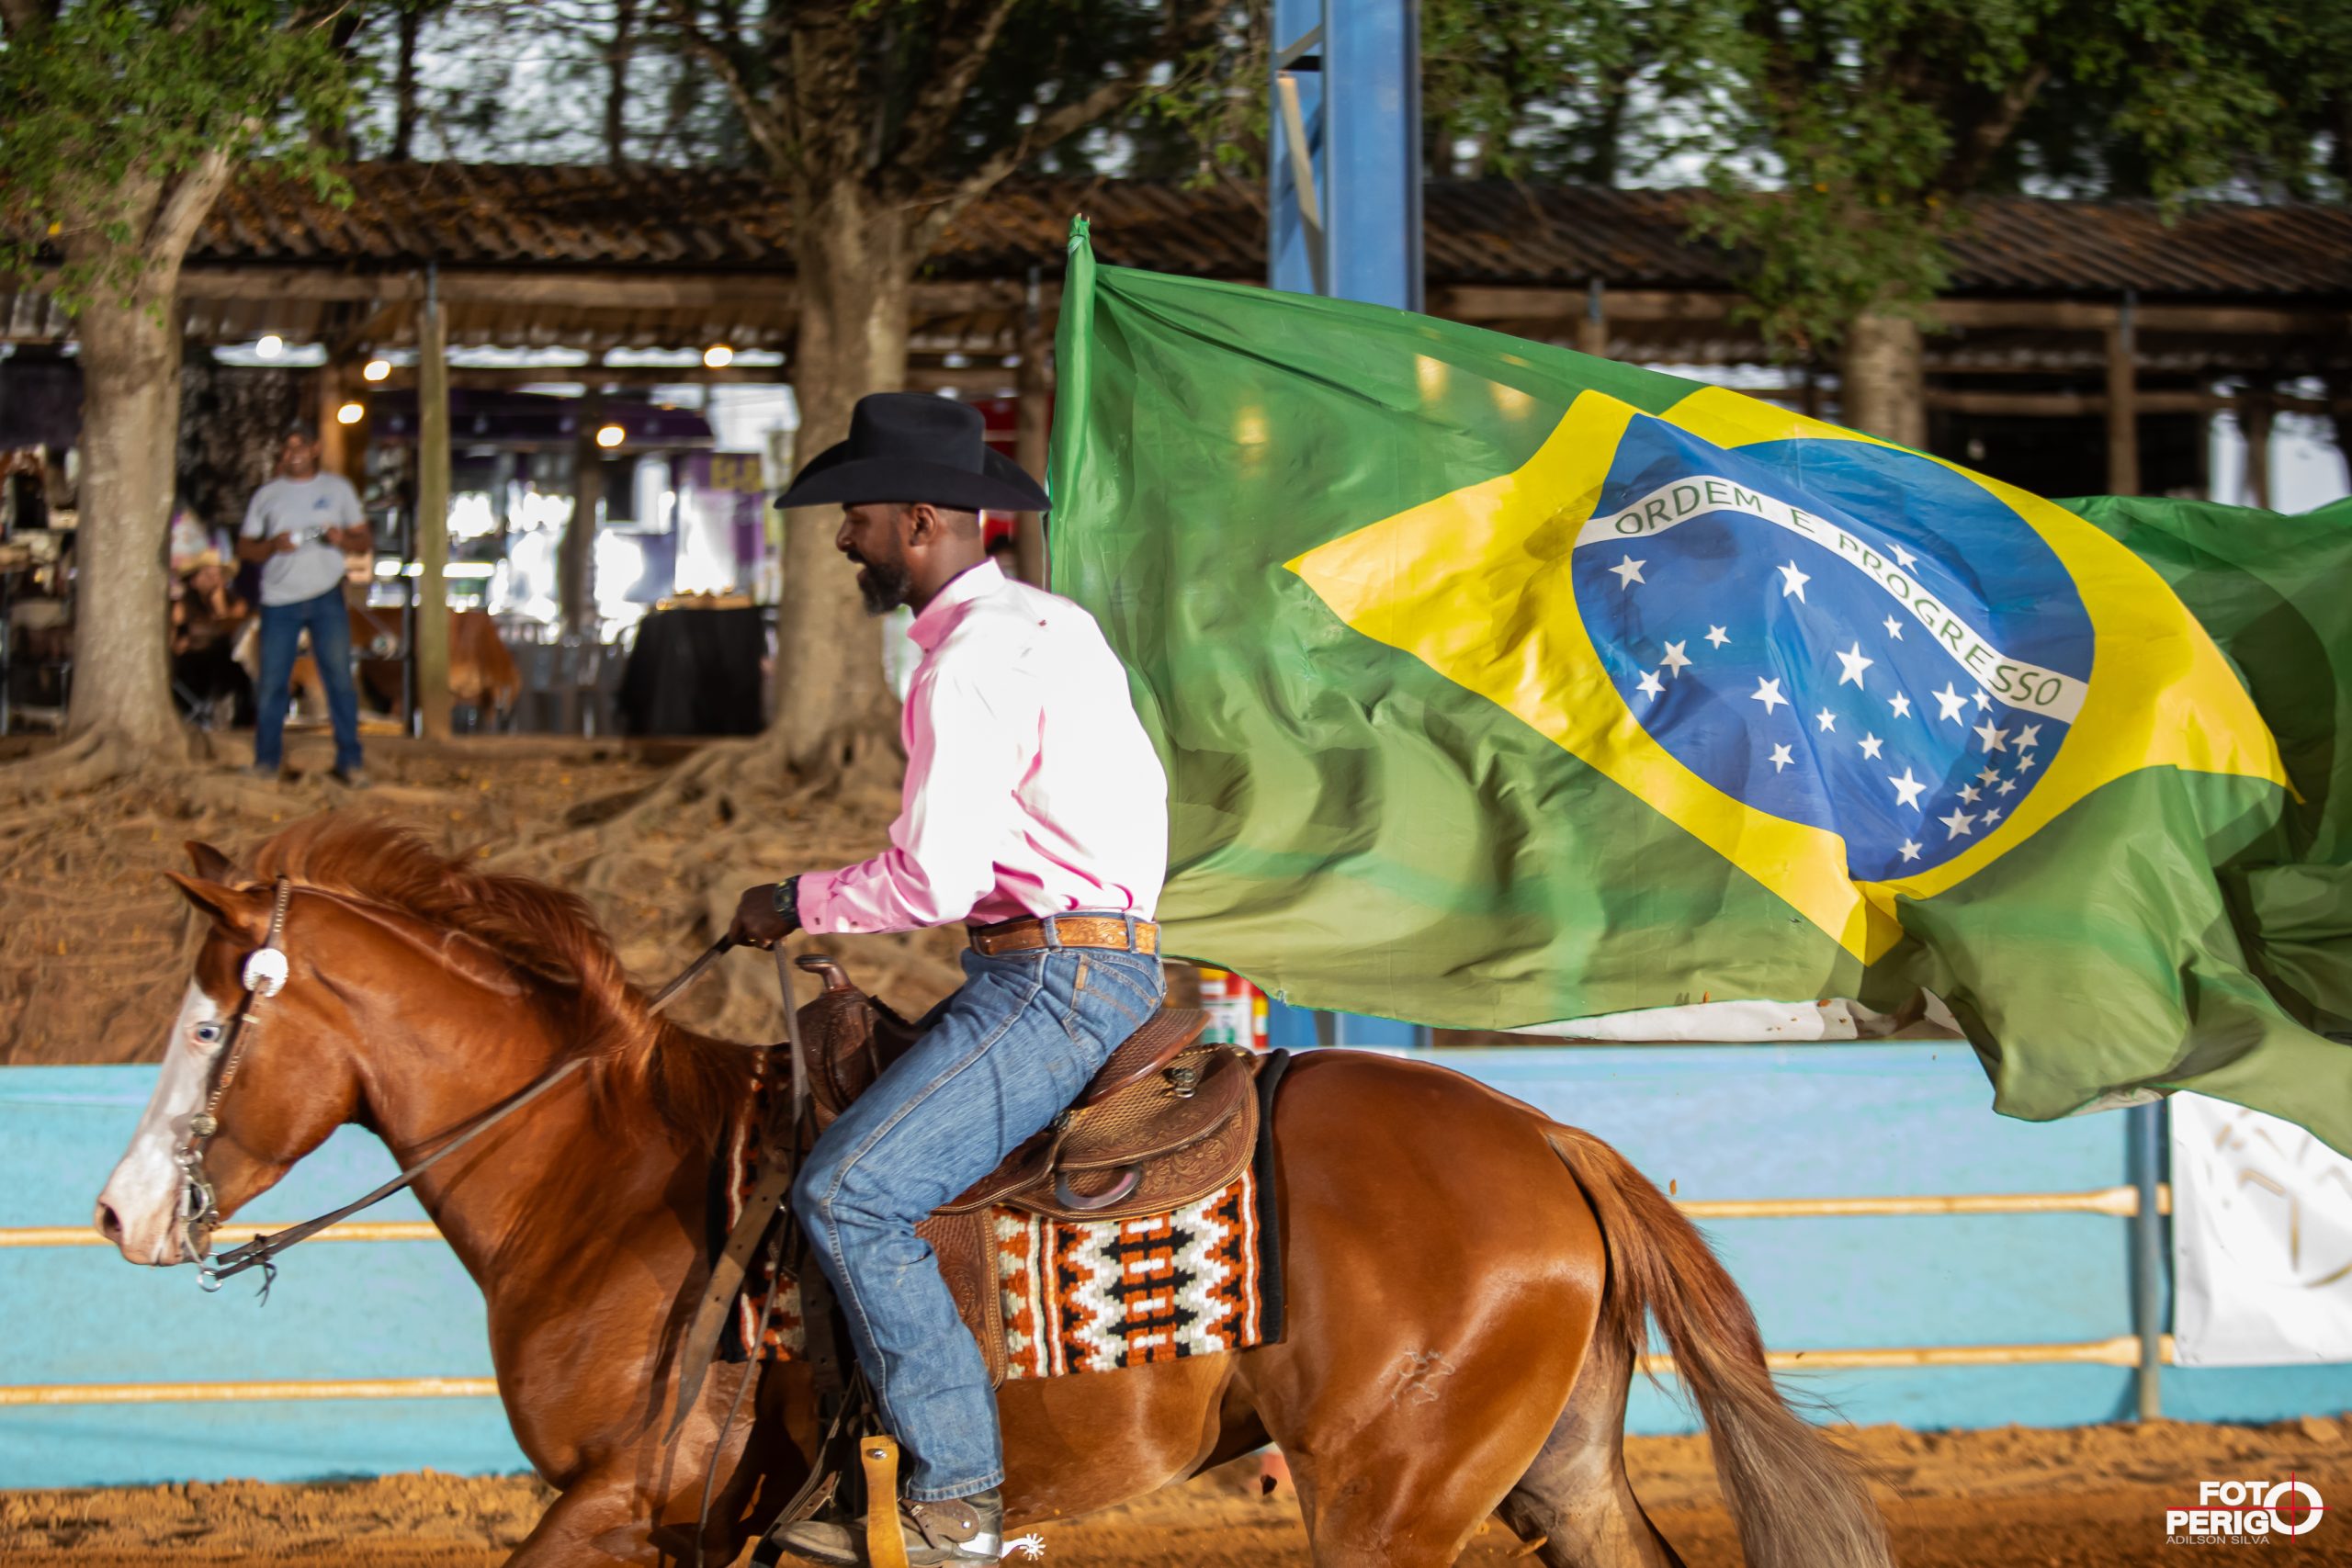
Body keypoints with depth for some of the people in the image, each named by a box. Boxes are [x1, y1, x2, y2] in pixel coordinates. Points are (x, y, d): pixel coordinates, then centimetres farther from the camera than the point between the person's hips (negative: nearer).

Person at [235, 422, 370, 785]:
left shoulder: (338, 489, 11)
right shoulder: (266, 496, 11)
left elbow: (365, 537, 12)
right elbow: (244, 548, 9)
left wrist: (344, 539, -10)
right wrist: (272, 546, -12)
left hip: (327, 596, -1)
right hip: (280, 602, 1)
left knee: (340, 678, -7)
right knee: (271, 683, 0)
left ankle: (349, 761, -2)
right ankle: (267, 761, 12)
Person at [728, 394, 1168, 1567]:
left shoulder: (970, 665, -16)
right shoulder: (1052, 624, 17)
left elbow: (935, 881, -21)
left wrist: (800, 903, -6)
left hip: (1057, 979, -11)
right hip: (1106, 957, 11)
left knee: (848, 1193, -17)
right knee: (862, 1130, 16)